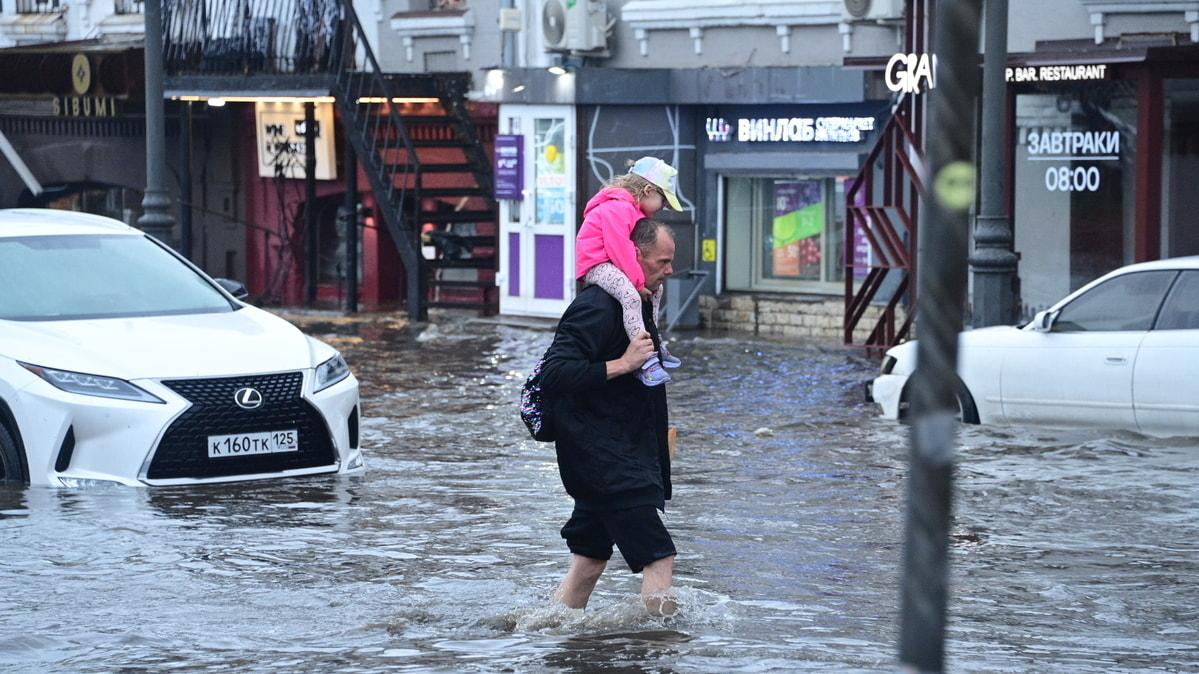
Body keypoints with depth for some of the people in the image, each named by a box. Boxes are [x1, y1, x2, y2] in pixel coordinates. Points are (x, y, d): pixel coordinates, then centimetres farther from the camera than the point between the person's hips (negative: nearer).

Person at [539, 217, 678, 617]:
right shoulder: (597, 308, -17)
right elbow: (553, 376, -26)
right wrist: (624, 364, -26)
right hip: (604, 460, -10)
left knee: (588, 564, 12)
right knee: (658, 558, -12)